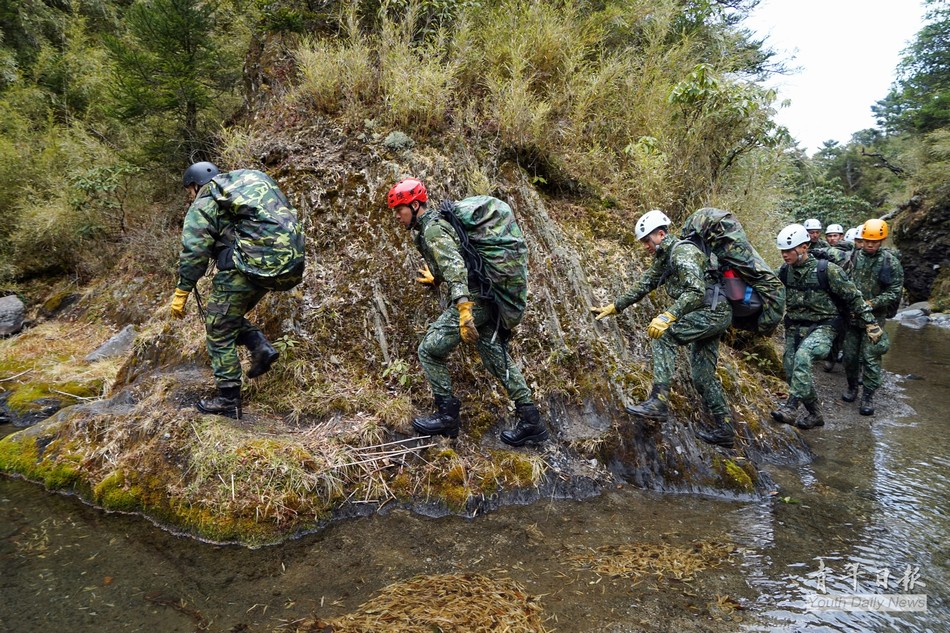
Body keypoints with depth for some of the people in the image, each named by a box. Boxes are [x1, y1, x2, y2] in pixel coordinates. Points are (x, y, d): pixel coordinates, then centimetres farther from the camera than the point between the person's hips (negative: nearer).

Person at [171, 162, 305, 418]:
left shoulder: (204, 203, 5)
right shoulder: (251, 179, 27)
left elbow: (193, 251, -4)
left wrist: (181, 292, 4)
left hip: (251, 262, -7)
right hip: (291, 262, 7)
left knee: (220, 327, 8)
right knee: (231, 312, 26)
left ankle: (228, 402, 11)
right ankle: (260, 347, 6)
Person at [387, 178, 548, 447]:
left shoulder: (432, 229, -12)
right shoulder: (435, 223, 19)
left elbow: (455, 266, -26)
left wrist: (463, 309, -35)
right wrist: (436, 278, 45)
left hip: (471, 298, -10)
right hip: (486, 298, 10)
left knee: (430, 350, -3)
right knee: (498, 358, 11)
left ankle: (447, 414, 5)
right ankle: (531, 422, 17)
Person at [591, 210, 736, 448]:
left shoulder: (682, 253, -18)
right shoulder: (664, 258, 13)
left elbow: (696, 292, -29)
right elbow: (643, 286, 18)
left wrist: (667, 316, -37)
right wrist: (614, 307, 15)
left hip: (714, 311, -10)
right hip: (709, 315, 10)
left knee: (663, 335, -21)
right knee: (703, 375, 9)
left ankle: (659, 400, -24)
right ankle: (725, 429, 16)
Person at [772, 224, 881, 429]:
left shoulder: (827, 270, -13)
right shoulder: (785, 271, 0)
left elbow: (853, 297, -6)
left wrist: (871, 324, -4)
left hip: (822, 327, -6)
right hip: (794, 328, 6)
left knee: (802, 356, -34)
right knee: (792, 373, 5)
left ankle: (791, 407, -32)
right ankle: (815, 414, 24)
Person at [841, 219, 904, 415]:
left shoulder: (891, 262, -6)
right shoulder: (854, 257, 2)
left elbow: (895, 292, -8)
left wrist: (872, 303, -18)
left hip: (875, 316, -3)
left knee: (870, 357, -5)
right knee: (850, 354, 9)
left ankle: (868, 397, 5)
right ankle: (852, 387, 28)